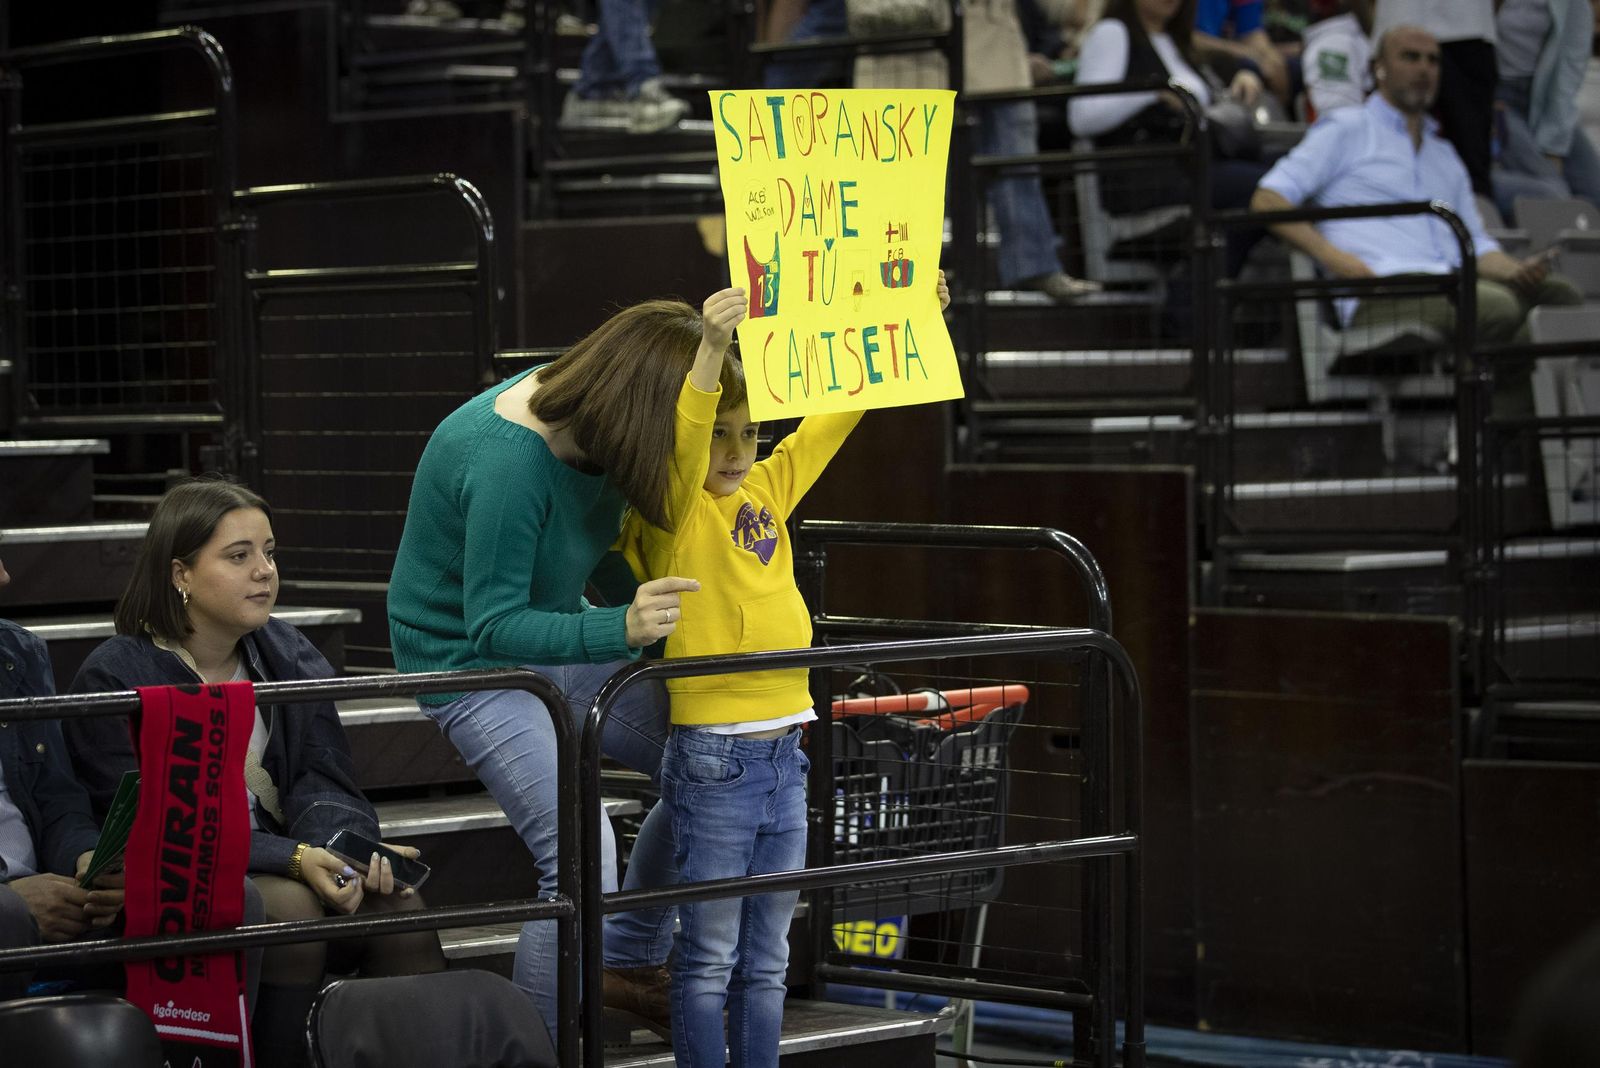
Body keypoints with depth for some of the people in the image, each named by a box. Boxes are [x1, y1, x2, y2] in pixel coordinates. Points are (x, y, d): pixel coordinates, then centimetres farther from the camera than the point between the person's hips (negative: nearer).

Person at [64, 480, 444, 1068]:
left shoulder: (289, 655, 11)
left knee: (399, 907, -22)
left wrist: (342, 848, -22)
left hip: (290, 865, 5)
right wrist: (295, 859, -27)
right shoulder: (114, 678, -8)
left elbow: (322, 781, 3)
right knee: (291, 906, -32)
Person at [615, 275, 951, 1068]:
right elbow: (685, 445, -28)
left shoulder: (770, 488, 9)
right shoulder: (671, 512, -8)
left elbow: (837, 414, 14)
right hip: (712, 756, -6)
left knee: (766, 961, 13)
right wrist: (711, 347, -42)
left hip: (782, 753, 6)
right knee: (710, 962, 2)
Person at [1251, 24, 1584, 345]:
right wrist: (1331, 255, -12)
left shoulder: (1445, 156, 34)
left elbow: (1475, 244, 30)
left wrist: (1518, 270, 5)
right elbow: (1267, 199, 5)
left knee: (1558, 291, -25)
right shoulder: (1346, 129, 15)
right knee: (1497, 306, -36)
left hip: (1451, 285, 6)